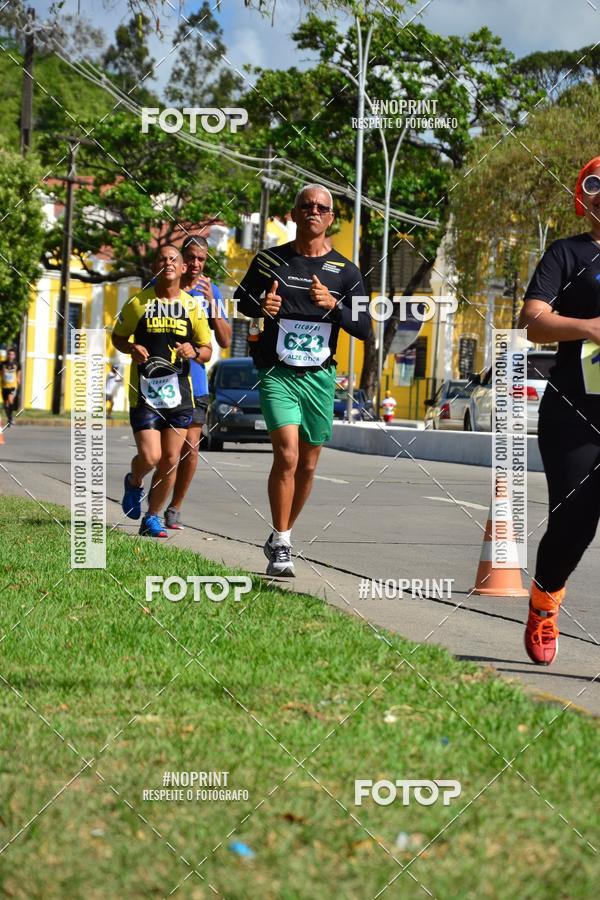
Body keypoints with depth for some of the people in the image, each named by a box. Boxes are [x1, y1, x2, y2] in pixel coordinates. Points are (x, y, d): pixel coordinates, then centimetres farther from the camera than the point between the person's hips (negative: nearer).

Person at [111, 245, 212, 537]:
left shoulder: (192, 306, 5)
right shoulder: (138, 303, 0)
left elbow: (207, 350, 11)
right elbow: (118, 337, 12)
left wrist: (194, 351, -12)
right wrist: (132, 348, -10)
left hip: (179, 393, 2)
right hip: (144, 393, -2)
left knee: (170, 460, 3)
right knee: (150, 457, -13)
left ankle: (153, 517, 18)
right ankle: (134, 482, 23)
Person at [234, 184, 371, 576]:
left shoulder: (345, 272, 5)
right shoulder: (269, 261, 4)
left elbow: (364, 329, 2)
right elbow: (238, 304, 14)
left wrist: (334, 305, -16)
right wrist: (260, 306, -9)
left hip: (319, 377, 3)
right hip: (278, 373, -2)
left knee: (307, 465, 8)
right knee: (287, 455, -19)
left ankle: (282, 535, 28)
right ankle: (281, 546, -14)